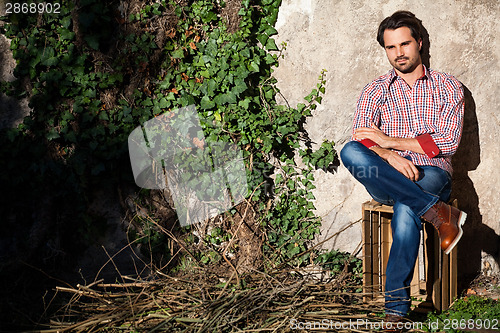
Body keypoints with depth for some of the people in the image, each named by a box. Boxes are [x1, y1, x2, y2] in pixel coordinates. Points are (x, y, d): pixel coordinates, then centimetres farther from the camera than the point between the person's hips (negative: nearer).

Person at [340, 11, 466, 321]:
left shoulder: (448, 87, 10)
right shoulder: (376, 90, 14)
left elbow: (448, 141, -4)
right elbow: (361, 137, -2)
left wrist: (389, 141, -11)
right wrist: (390, 156, -25)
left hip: (431, 175, -2)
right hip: (386, 178, 2)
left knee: (406, 208, -38)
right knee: (351, 152, -32)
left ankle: (396, 308, -37)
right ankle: (439, 213, -36)